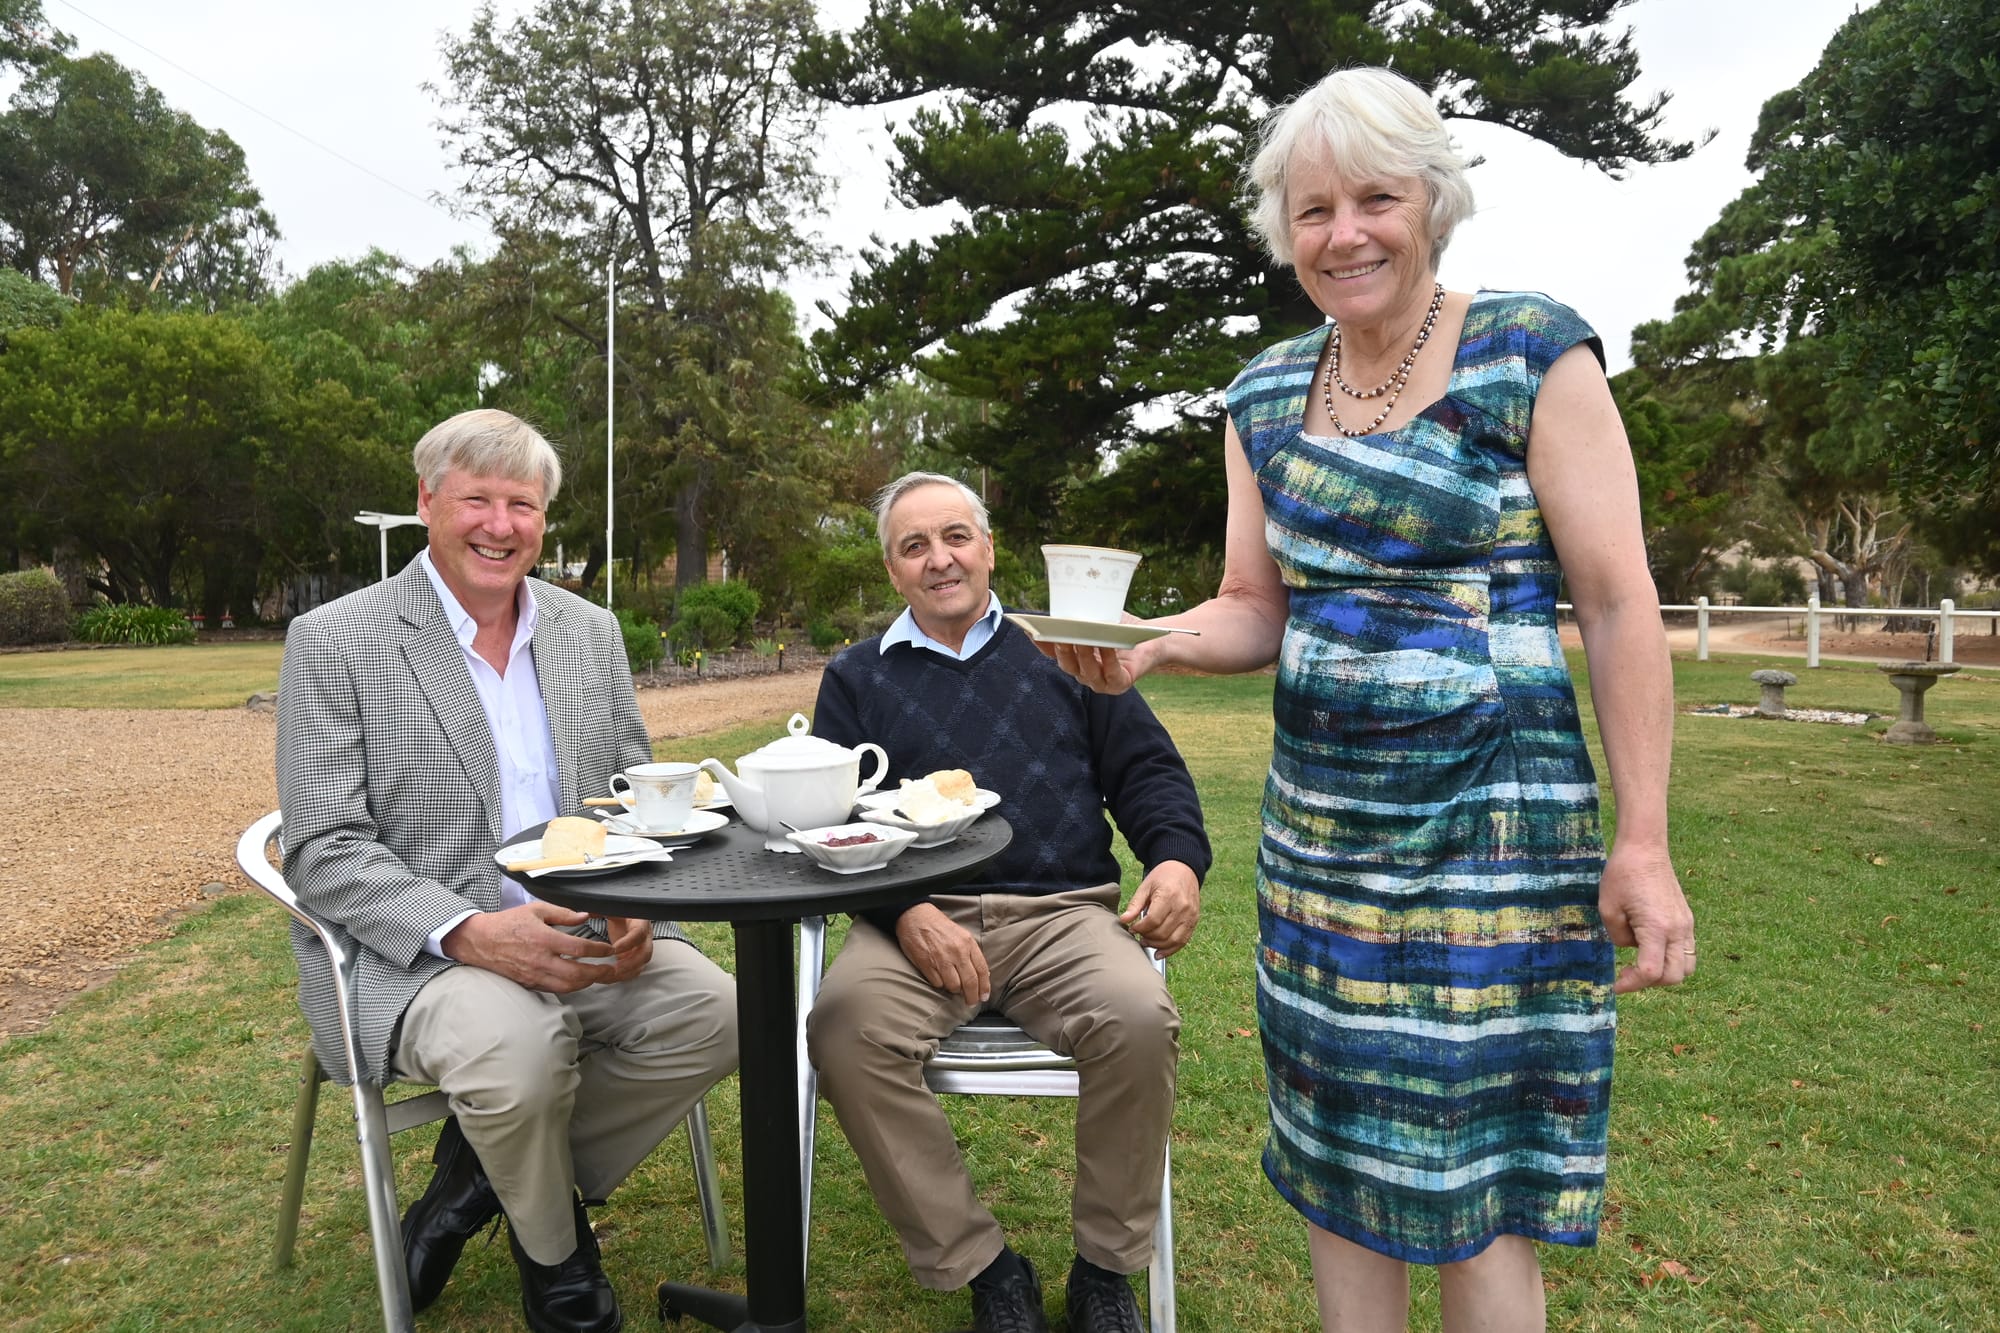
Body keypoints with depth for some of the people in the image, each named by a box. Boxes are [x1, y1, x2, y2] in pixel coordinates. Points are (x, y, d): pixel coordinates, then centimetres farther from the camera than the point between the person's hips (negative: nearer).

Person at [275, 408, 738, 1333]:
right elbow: (323, 851, -10)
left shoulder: (592, 631, 9)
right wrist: (471, 933, -26)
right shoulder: (334, 641, -5)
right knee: (518, 1042, -33)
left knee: (710, 1009, -21)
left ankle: (489, 1174, 3)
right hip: (413, 954, -4)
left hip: (581, 935, 5)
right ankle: (552, 1253, 2)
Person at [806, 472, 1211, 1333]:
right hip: (918, 918, 1)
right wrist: (904, 913, -12)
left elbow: (1147, 770, 14)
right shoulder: (857, 678, 18)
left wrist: (1179, 857, -8)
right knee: (845, 1027, -29)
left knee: (1139, 1019, -30)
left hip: (1063, 910, 0)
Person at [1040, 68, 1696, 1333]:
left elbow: (1620, 606, -8)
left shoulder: (1535, 355, -7)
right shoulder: (1267, 395, 7)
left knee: (1472, 1175, 4)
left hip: (1493, 821, -4)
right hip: (1318, 819, 5)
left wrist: (1645, 844, -12)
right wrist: (1146, 645, -9)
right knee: (1339, 1153, 14)